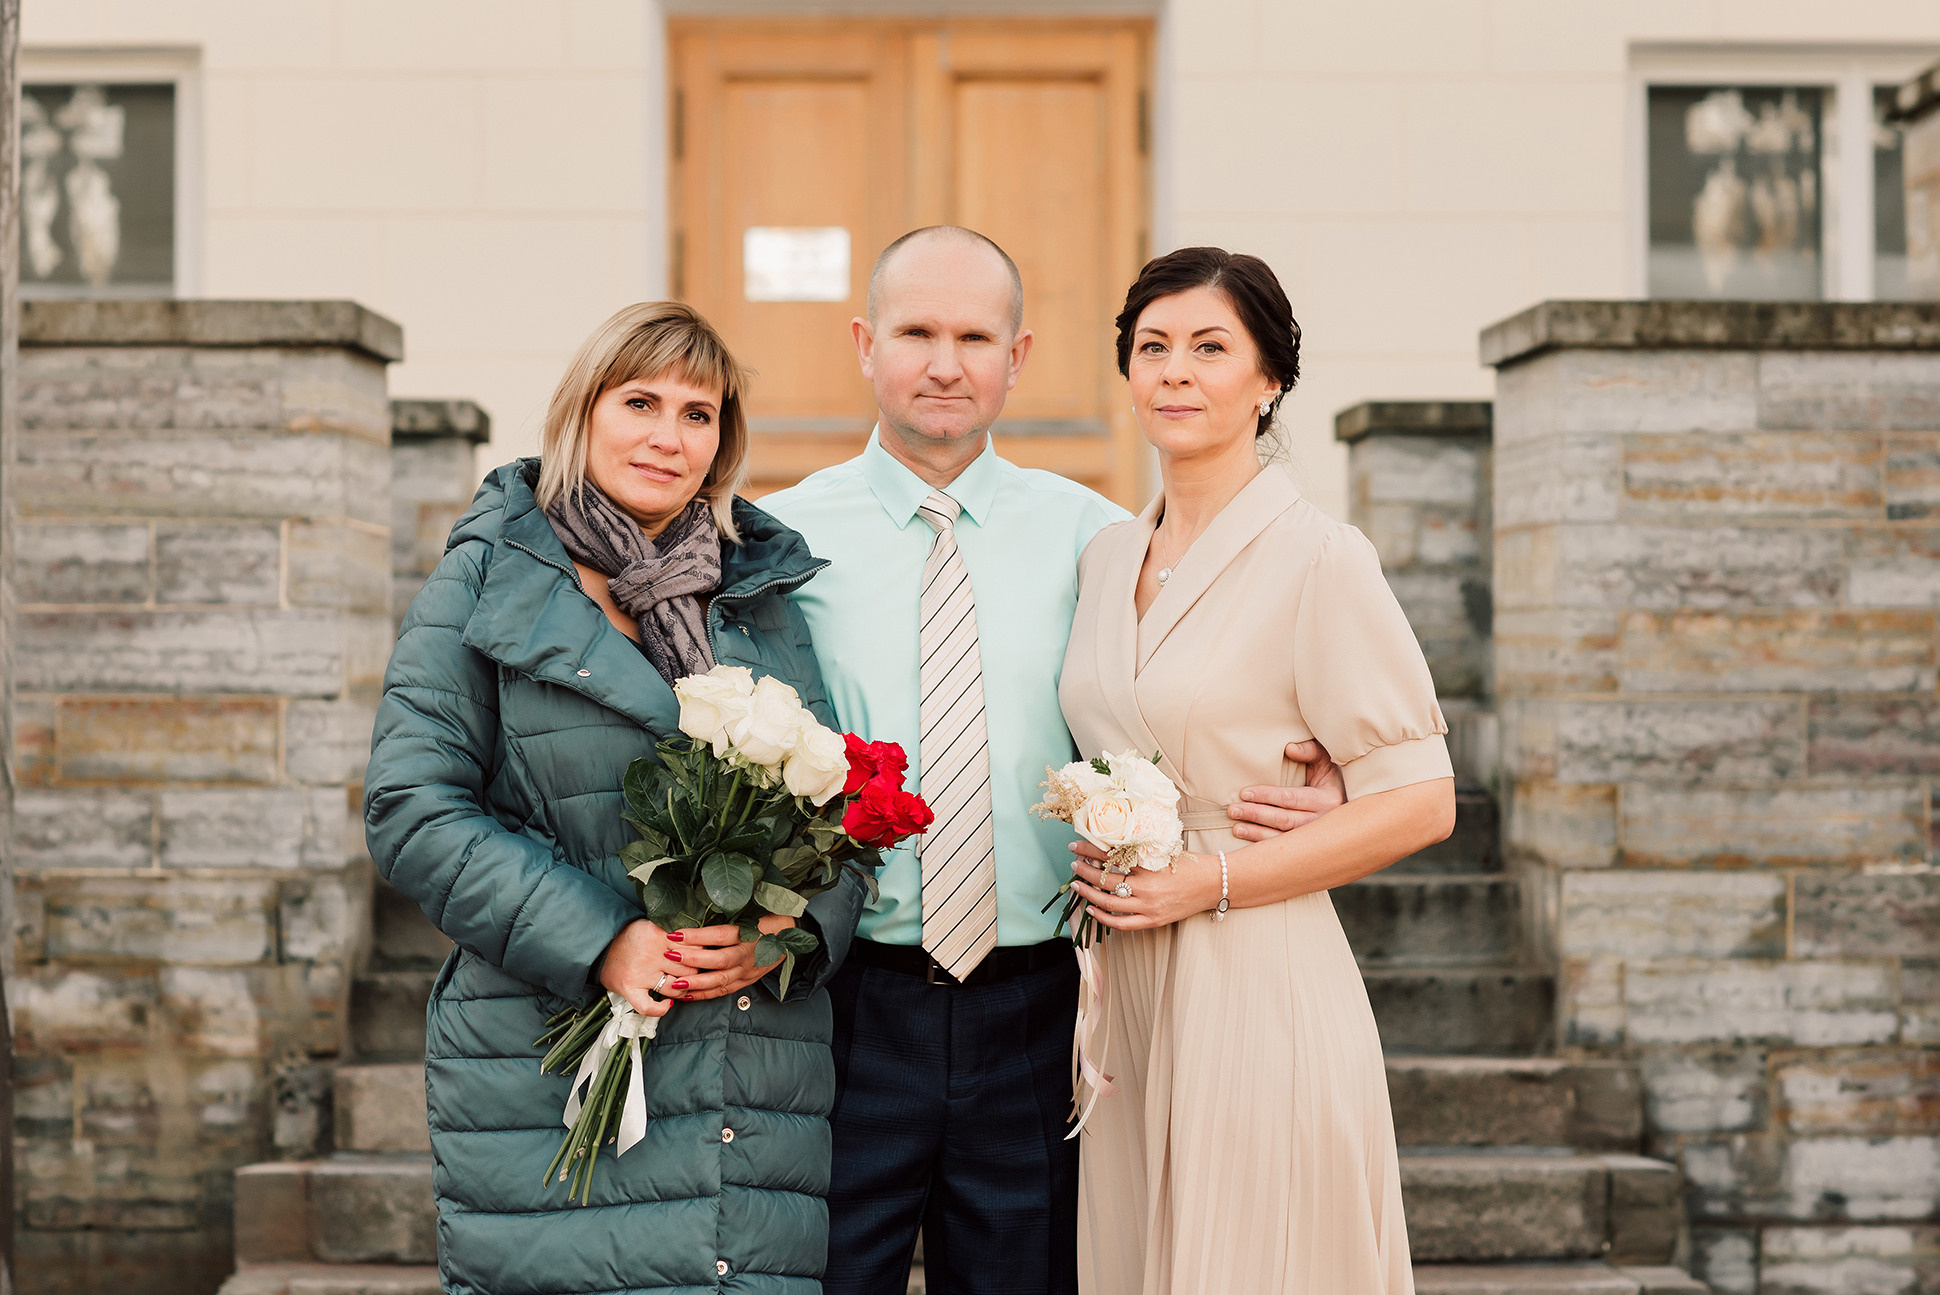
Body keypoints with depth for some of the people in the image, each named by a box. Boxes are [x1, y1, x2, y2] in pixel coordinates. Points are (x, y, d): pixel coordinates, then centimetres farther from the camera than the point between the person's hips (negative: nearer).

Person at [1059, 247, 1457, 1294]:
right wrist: (1098, 859, 4)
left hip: (1258, 983, -6)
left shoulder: (1319, 558, -10)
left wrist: (1210, 879, -16)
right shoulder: (1106, 557, 11)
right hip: (1124, 989, 6)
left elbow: (1419, 804, -11)